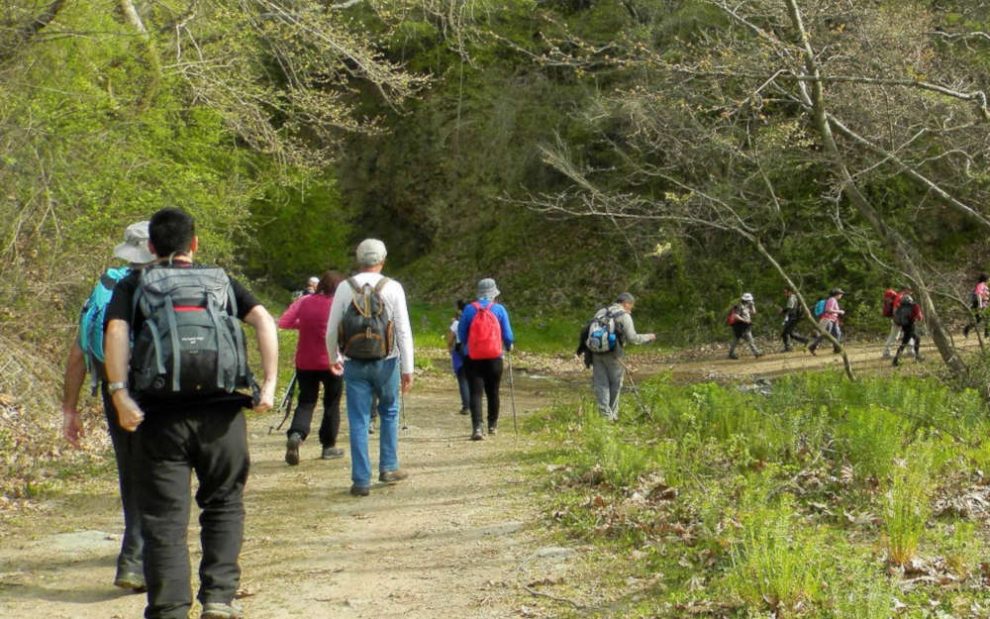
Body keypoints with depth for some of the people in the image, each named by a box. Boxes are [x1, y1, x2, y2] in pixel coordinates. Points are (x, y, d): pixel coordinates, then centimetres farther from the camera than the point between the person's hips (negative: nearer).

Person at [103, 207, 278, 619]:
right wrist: (269, 384, -2)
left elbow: (116, 330, -6)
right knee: (223, 505, 17)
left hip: (160, 415, -1)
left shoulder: (133, 285, 12)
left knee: (165, 516, 4)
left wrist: (120, 395, -12)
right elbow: (263, 320, 1)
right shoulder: (221, 281, 16)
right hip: (221, 412, 1)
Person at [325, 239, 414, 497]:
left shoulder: (345, 288, -1)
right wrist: (407, 369, -3)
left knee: (358, 421, 4)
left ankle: (361, 480, 3)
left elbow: (332, 330, 3)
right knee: (389, 412, 20)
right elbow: (404, 330, -7)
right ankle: (388, 468, 23)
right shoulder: (393, 288, -5)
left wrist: (334, 357, 20)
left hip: (355, 364, 0)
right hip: (386, 362, 0)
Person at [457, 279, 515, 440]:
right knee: (493, 393, 16)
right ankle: (492, 425, 28)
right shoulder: (499, 309, -2)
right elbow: (507, 335, 0)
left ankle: (477, 428, -17)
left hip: (473, 359, 0)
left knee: (475, 393, -3)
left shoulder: (469, 309, -2)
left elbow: (461, 334, 3)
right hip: (494, 358, 1)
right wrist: (508, 346, 22)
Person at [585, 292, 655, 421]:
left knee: (600, 384, 5)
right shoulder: (624, 316, -4)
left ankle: (605, 414, 0)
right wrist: (648, 337, 5)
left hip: (596, 352, 5)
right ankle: (613, 414, 17)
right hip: (613, 354, -5)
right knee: (615, 384, 10)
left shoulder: (601, 312, 15)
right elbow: (632, 338, -10)